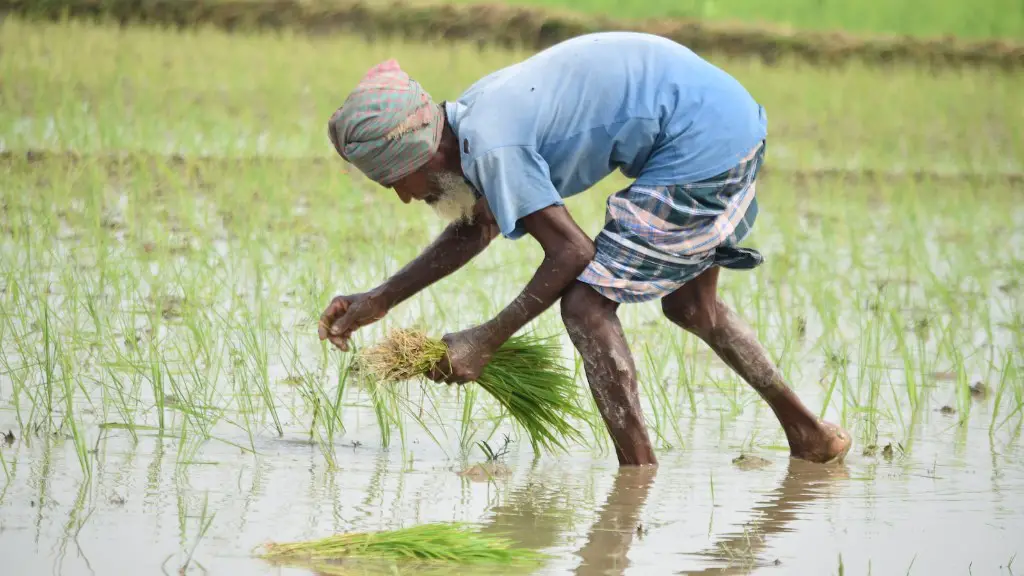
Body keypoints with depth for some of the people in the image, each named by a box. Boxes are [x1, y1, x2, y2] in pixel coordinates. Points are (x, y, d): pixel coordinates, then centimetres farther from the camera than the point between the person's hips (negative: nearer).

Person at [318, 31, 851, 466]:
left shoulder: (491, 144, -21)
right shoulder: (477, 112, 9)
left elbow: (571, 252, -16)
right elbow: (477, 227, 24)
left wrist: (484, 341, -9)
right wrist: (377, 302, 22)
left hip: (700, 145, -11)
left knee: (587, 306, -7)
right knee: (690, 306, 26)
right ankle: (810, 434, 39)